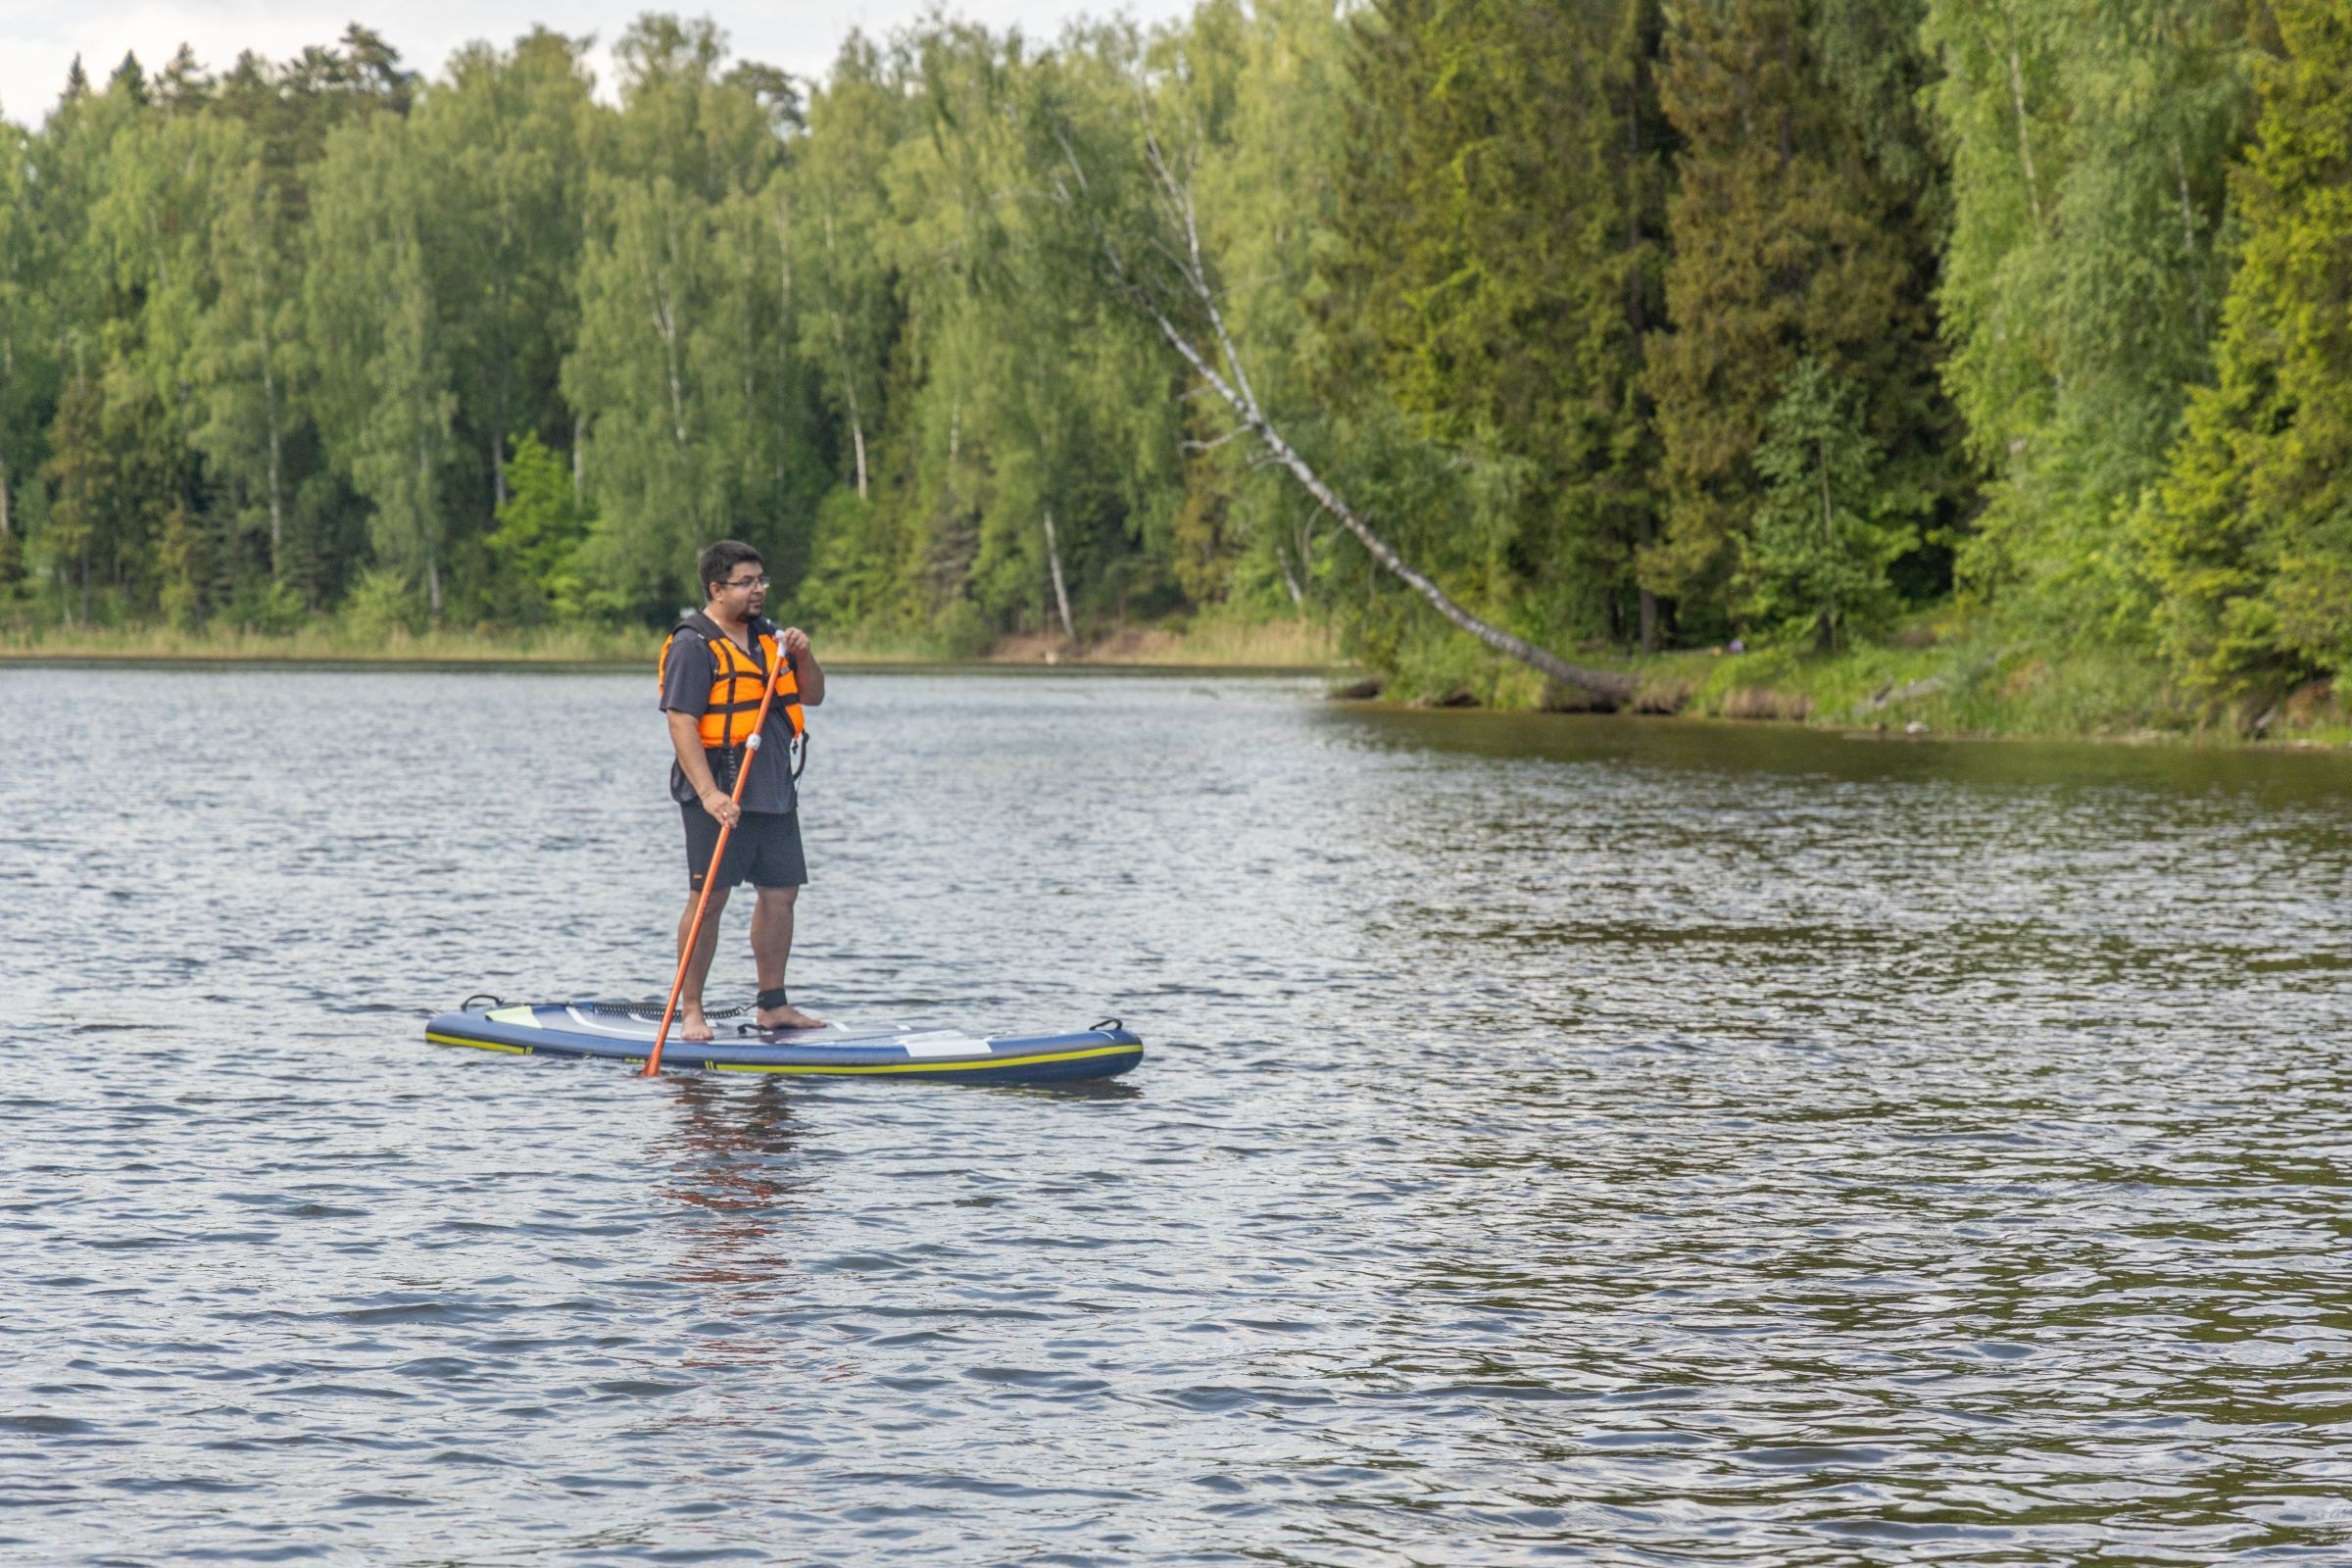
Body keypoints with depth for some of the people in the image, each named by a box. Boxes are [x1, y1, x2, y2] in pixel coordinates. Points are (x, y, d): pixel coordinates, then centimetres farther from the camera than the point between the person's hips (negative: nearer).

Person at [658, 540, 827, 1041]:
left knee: (780, 893, 9)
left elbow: (813, 697, 19)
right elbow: (681, 725, -16)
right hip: (720, 795, -8)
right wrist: (709, 793, -25)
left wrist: (802, 656, -2)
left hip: (773, 793, 8)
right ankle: (690, 1011, -3)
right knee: (709, 897, -8)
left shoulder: (768, 637, 15)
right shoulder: (693, 645, -9)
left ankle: (773, 1005, 19)